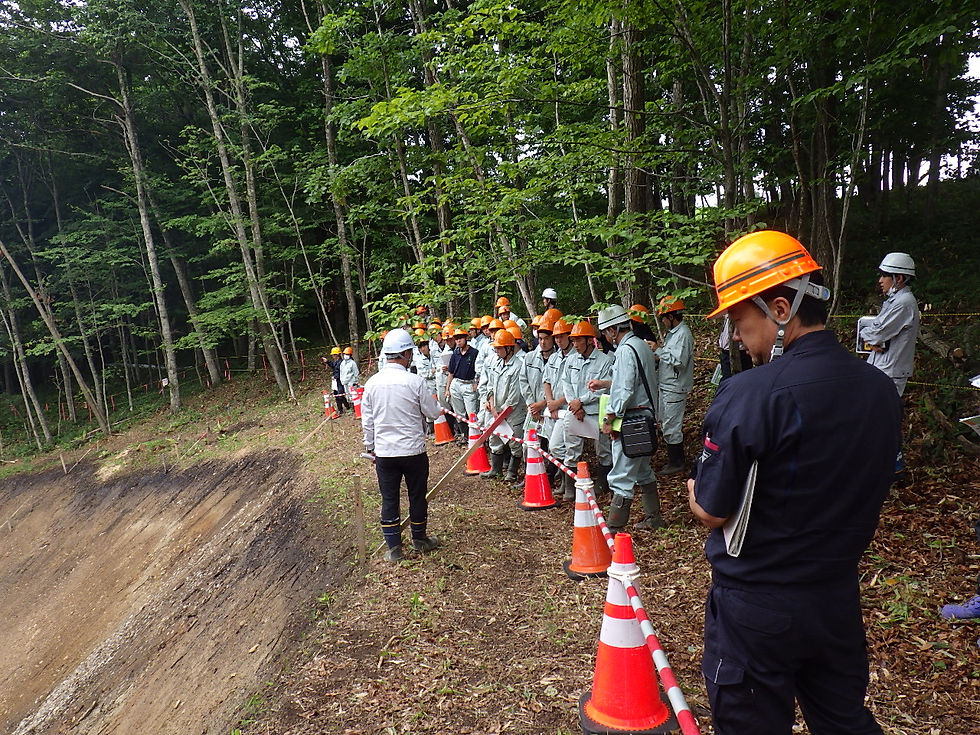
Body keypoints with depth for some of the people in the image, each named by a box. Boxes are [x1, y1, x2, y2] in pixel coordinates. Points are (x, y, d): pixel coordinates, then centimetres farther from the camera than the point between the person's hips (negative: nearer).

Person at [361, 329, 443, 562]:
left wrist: (370, 447, 16)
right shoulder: (415, 381, -15)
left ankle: (393, 548, 18)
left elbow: (367, 421, 4)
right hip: (413, 451, -2)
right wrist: (431, 401, 15)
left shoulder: (372, 383, -3)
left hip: (384, 453, 2)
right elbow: (433, 414, -6)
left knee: (389, 499, 12)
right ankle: (420, 540, 31)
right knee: (417, 496, 15)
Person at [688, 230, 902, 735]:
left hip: (756, 607, -6)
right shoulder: (881, 390, -2)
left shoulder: (749, 394, -25)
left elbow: (711, 512, -18)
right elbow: (864, 495, 9)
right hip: (839, 601, 6)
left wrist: (696, 495, 3)